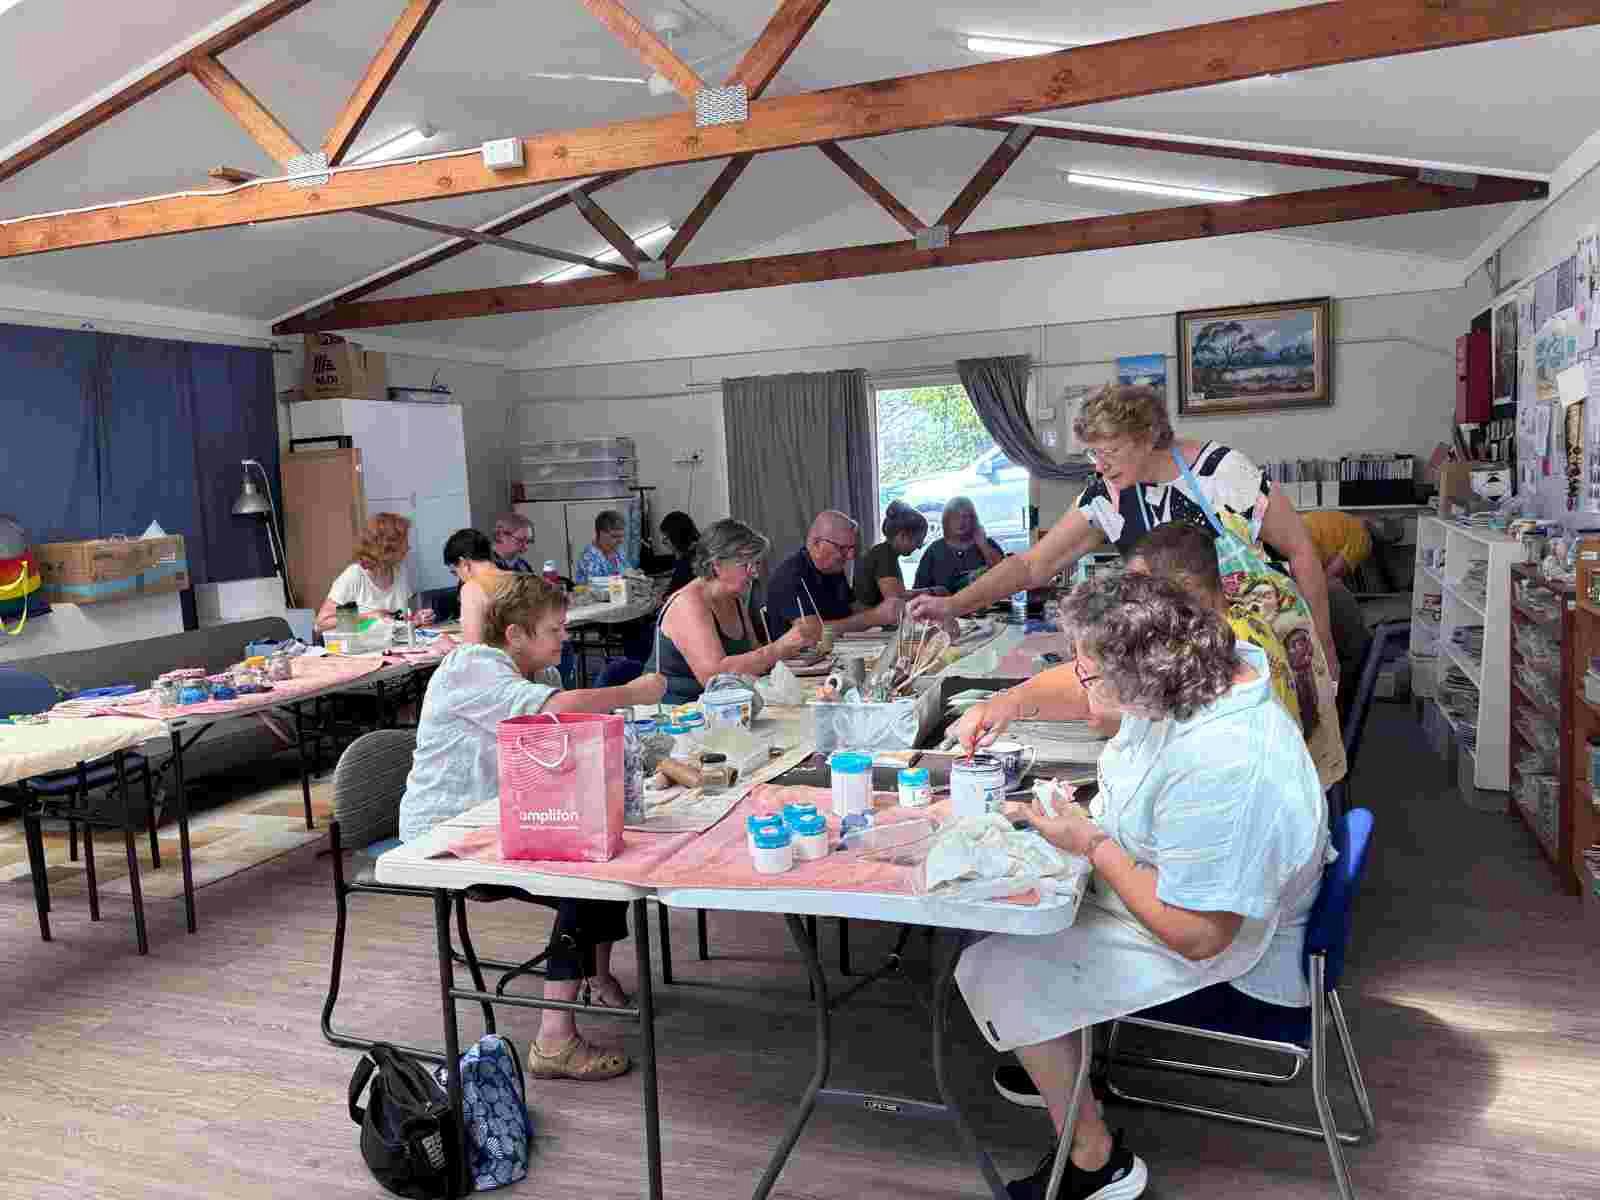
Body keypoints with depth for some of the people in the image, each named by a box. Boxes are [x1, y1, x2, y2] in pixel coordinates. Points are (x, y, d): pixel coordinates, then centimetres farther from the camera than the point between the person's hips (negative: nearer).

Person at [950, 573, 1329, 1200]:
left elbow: (1197, 936, -33)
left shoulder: (1224, 774, -42)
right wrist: (1012, 701, -13)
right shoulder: (1200, 664, -16)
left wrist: (1091, 844, -27)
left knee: (992, 973, -7)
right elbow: (1082, 690, 5)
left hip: (1217, 951, -9)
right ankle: (1056, 1058, 33)